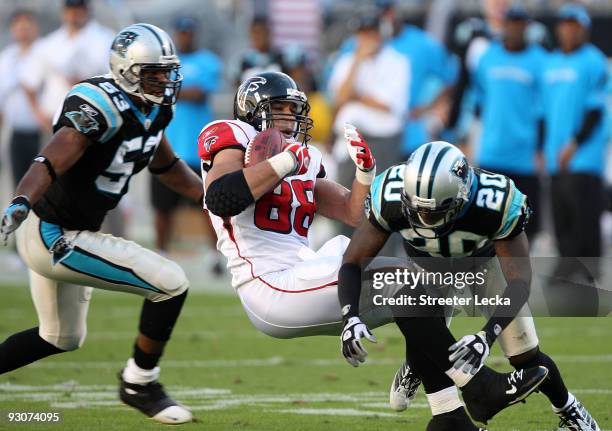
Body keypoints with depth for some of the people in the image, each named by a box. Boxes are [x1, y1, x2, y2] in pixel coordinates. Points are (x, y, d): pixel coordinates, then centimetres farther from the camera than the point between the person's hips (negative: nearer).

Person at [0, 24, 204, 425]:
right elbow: (50, 162, -36)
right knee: (171, 283, -11)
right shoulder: (102, 109, -25)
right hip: (56, 240, -10)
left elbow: (166, 164, 21)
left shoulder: (149, 109, 3)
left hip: (57, 235, 10)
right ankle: (139, 384, 7)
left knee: (63, 339, 28)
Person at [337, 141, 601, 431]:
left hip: (485, 260, -1)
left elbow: (519, 283, -39)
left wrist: (487, 336, -54)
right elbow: (352, 263, -28)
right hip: (429, 266, 1)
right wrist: (351, 317, -47)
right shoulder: (390, 198, -37)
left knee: (526, 357, 0)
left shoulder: (495, 204, -42)